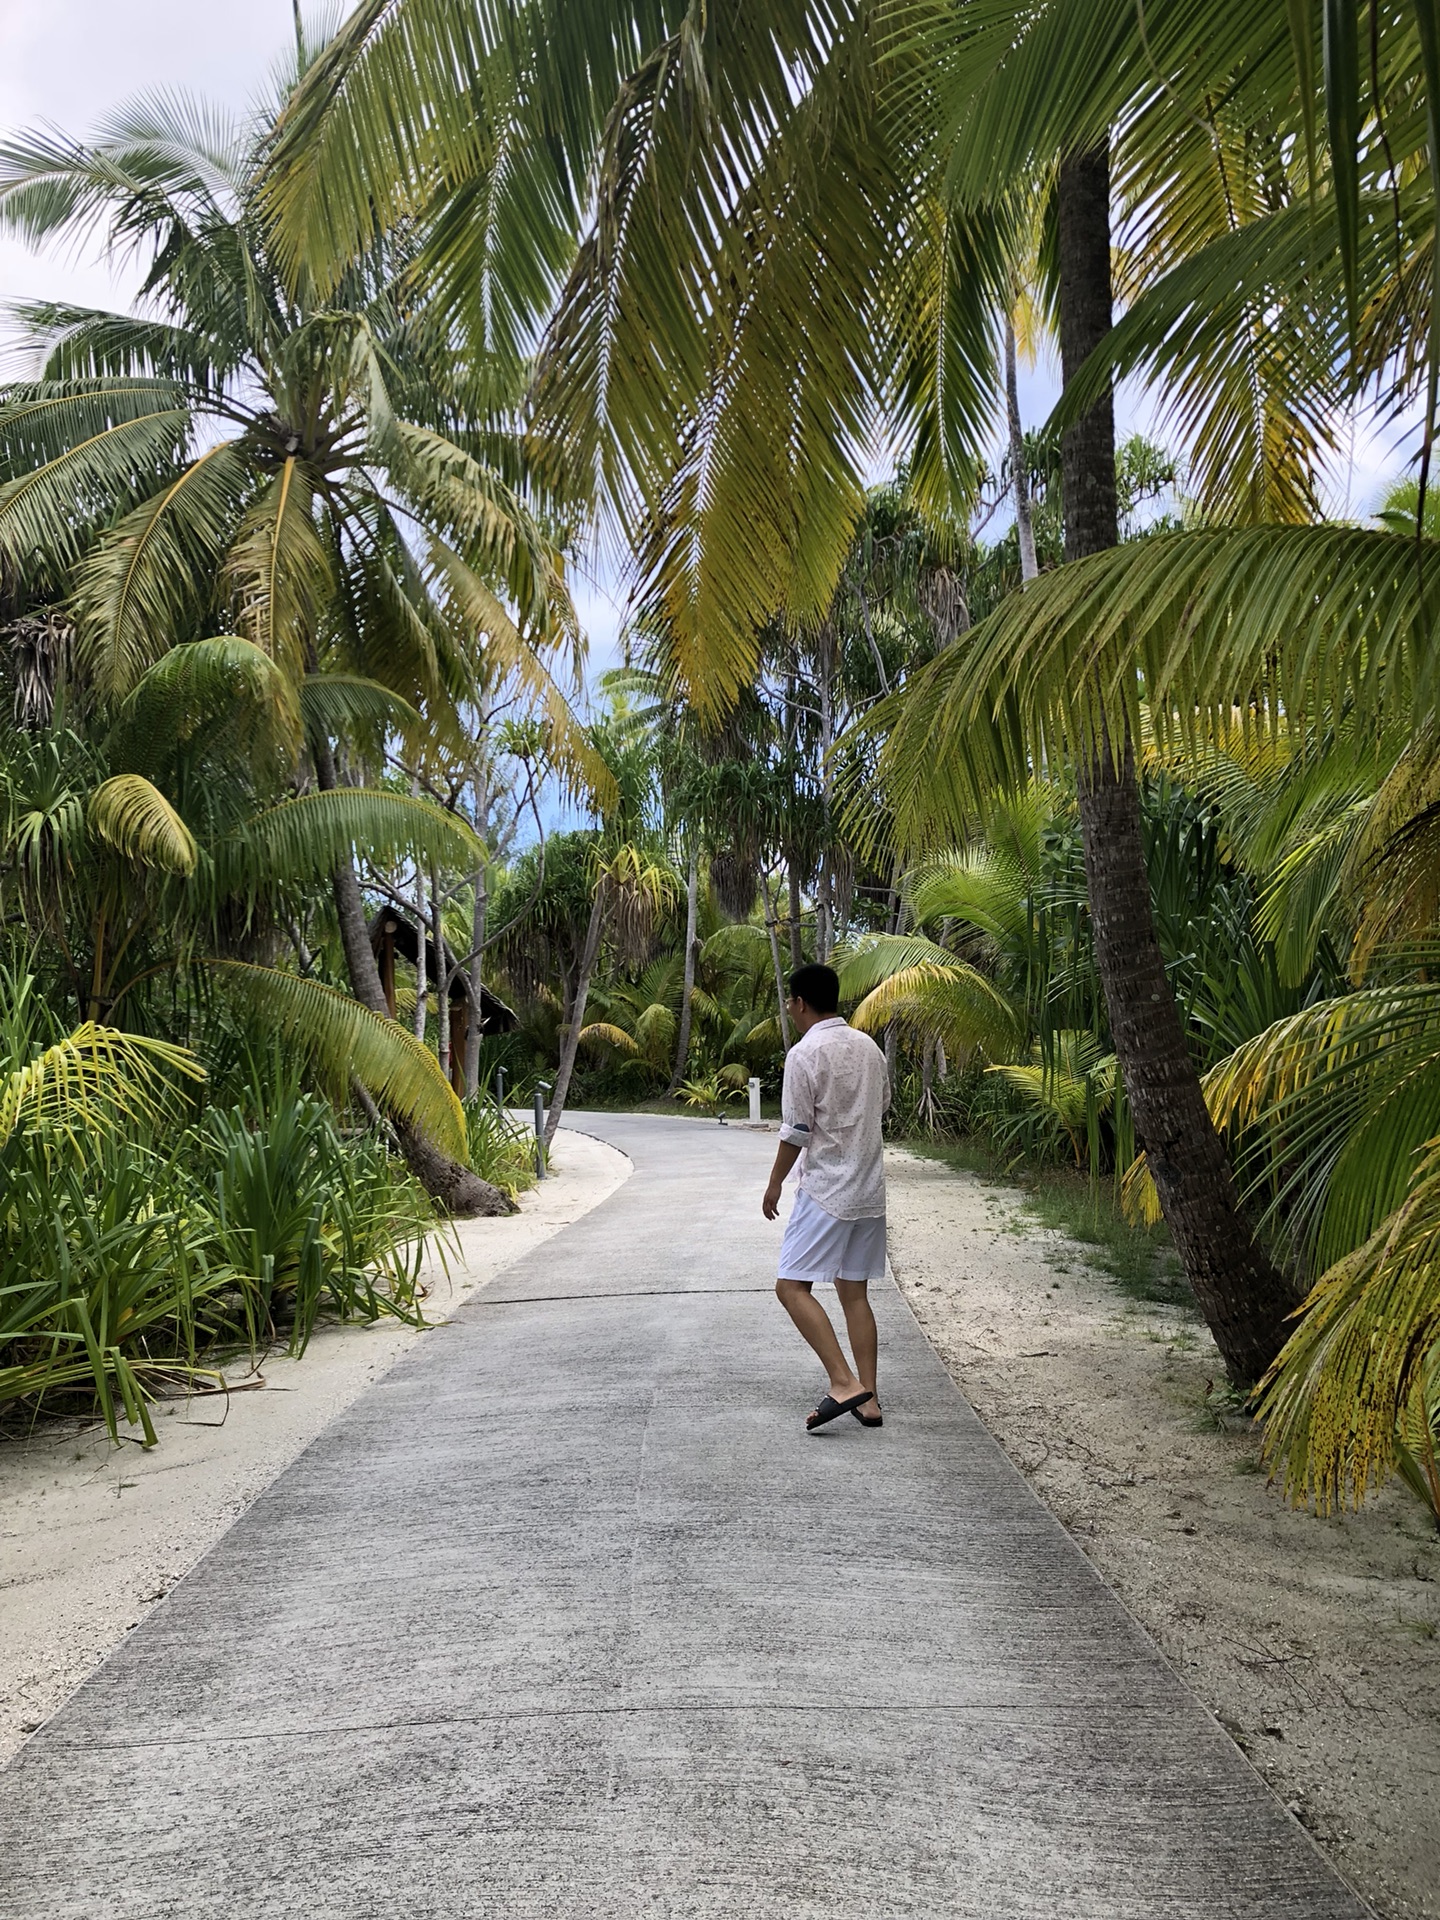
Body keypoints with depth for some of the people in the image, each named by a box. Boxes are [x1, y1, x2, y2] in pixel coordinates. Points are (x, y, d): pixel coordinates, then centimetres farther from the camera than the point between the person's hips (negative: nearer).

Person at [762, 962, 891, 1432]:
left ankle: (844, 1381, -13)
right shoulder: (869, 1047, 9)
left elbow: (796, 1132, -13)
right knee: (854, 1291, 12)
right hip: (870, 1190, 8)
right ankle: (869, 1400, 12)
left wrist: (775, 1182, 0)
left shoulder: (804, 1054, -13)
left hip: (827, 1190, -8)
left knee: (793, 1285, -3)